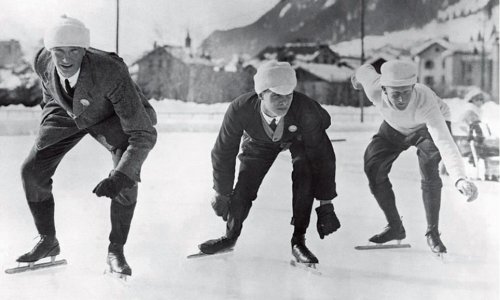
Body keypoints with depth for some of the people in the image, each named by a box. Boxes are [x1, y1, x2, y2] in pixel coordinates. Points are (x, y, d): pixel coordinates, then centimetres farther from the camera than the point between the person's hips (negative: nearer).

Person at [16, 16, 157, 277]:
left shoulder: (111, 73, -43)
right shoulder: (42, 61, -28)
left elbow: (144, 134, -43)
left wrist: (120, 177, -54)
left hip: (110, 115, -4)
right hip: (66, 112, 4)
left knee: (126, 177, -25)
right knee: (32, 172, -6)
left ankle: (116, 250, -5)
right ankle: (48, 241, 15)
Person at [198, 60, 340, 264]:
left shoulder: (305, 109, -41)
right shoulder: (240, 110, -37)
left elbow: (322, 154, -33)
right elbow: (224, 152, -20)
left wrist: (325, 204, -32)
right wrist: (221, 193, -10)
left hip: (299, 138, -1)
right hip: (260, 141, 1)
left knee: (305, 176, -26)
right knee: (244, 185, -7)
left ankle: (299, 240, -10)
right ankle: (230, 236, 22)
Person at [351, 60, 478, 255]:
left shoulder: (425, 102, -45)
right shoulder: (374, 90, -36)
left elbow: (445, 143, -56)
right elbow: (366, 70, -11)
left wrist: (459, 179, -71)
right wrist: (358, 76, 14)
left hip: (428, 127, -4)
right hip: (394, 128, 4)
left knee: (429, 168, -28)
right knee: (373, 165, -11)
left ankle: (433, 233, -13)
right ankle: (395, 227, 6)